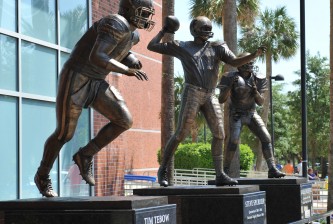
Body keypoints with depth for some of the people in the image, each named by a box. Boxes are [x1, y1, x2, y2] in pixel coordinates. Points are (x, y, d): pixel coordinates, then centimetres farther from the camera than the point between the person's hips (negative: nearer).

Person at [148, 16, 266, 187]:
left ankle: (220, 175, 3)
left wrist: (255, 54, -12)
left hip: (210, 96, 4)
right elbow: (151, 46, 16)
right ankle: (163, 170, 7)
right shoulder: (181, 47, 11)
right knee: (180, 134, -8)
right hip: (192, 93, -4)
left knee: (219, 134, -3)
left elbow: (236, 62, 3)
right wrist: (163, 32, 23)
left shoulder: (217, 47, 16)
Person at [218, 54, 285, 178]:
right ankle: (225, 170, -14)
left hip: (251, 113, 4)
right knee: (234, 140, -24)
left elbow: (261, 102, -8)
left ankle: (272, 169, -10)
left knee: (266, 137, -11)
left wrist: (255, 91, -29)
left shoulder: (258, 79, -11)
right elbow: (221, 100, -21)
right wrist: (230, 86, -36)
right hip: (236, 115, -3)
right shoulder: (230, 77, -19)